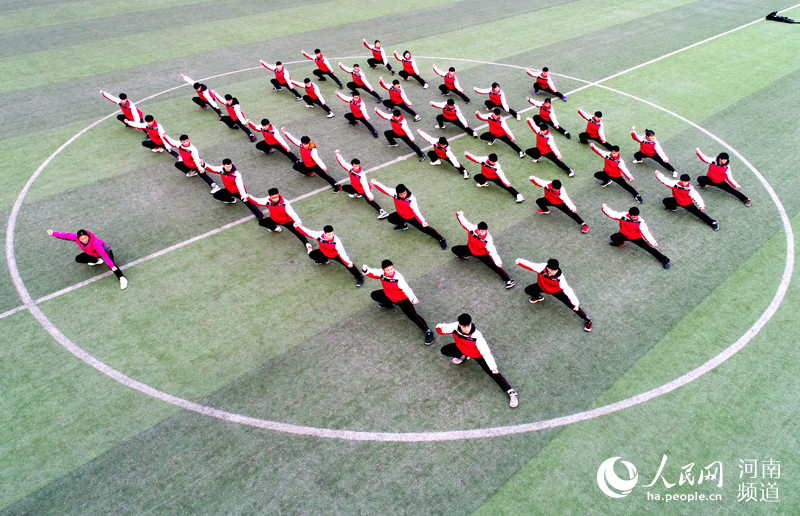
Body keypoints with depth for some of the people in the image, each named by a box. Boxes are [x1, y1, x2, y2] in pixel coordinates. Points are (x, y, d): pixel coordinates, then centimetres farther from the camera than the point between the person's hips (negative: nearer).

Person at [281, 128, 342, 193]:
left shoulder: (313, 150, -34)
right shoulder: (301, 144, -16)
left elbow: (317, 159, -46)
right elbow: (293, 139, -6)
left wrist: (323, 167, -59)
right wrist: (284, 132, -4)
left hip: (314, 166, -8)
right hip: (306, 164, 8)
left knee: (324, 175, -15)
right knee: (295, 166, 14)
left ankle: (337, 187, -15)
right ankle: (309, 173, 30)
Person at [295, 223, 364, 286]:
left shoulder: (336, 241, -39)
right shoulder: (319, 235, -32)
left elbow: (342, 252, -42)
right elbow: (307, 232, -20)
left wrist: (348, 262, -53)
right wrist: (297, 226, -21)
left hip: (335, 255, -4)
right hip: (323, 253, 4)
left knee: (349, 264, -21)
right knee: (311, 254, -12)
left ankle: (360, 277, -1)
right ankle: (324, 260, 20)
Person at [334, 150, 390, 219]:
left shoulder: (361, 174, -34)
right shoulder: (350, 168, -17)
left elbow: (365, 186, -41)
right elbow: (343, 162, -2)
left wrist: (369, 195, -47)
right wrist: (338, 154, 1)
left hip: (364, 190, -7)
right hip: (355, 188, 7)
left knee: (369, 201, -26)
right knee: (344, 187, 5)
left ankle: (382, 212, -32)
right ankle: (357, 194, 21)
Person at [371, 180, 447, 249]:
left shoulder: (411, 199, -35)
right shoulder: (395, 193, -22)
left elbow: (416, 211, -39)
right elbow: (384, 189, -10)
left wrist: (423, 221, -51)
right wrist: (375, 183, -12)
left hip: (412, 217, -6)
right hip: (401, 216, 6)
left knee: (425, 228, -16)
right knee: (390, 218, -7)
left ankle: (441, 239, -5)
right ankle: (403, 226, 21)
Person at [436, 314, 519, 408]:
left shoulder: (477, 336, -39)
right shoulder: (455, 326, -29)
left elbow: (486, 352, -40)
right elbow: (439, 330, -18)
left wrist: (493, 367, -48)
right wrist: (440, 327, -42)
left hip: (477, 355, -5)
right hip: (461, 349, 5)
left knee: (493, 373, -15)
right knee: (444, 350, -4)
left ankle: (512, 393, -8)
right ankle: (464, 356, 22)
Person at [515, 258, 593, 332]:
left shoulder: (559, 276, -37)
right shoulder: (542, 268, -35)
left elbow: (567, 289, -35)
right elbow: (529, 265, -39)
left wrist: (575, 303, -39)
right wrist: (519, 261, -57)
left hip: (556, 291, -3)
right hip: (542, 287, 3)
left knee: (573, 305, -11)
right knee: (527, 290, -13)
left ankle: (588, 320, 11)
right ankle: (539, 296, 23)